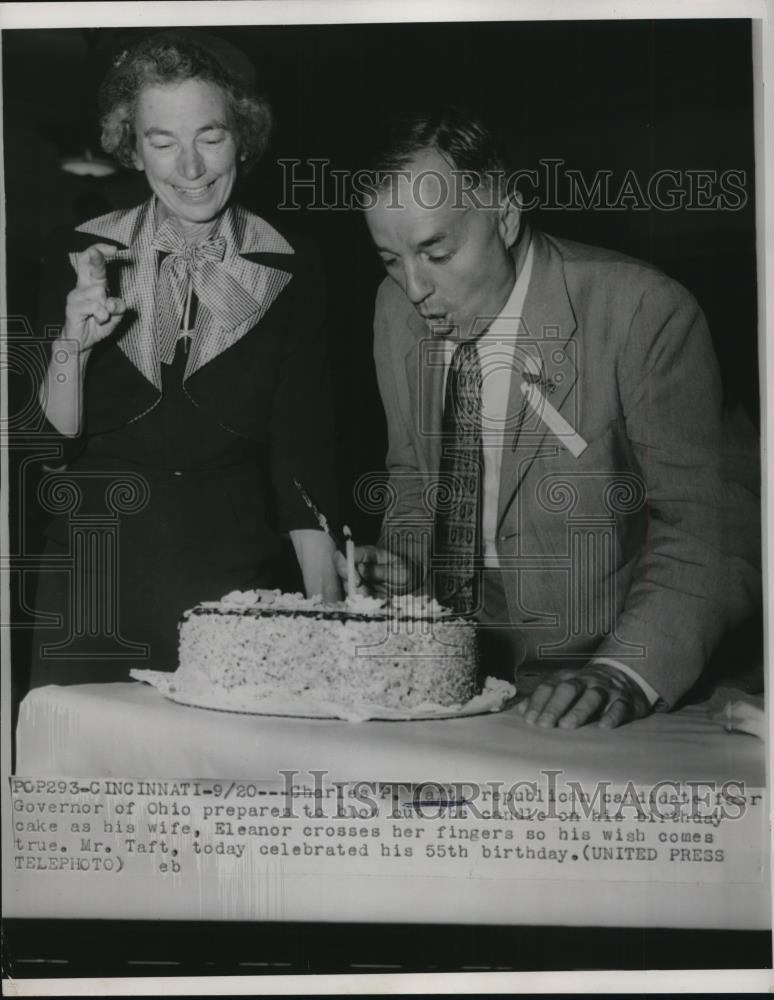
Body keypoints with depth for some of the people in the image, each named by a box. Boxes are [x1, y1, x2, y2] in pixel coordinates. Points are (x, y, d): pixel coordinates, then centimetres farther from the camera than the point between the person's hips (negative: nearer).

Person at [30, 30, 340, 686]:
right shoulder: (82, 261, 1)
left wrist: (328, 610, -10)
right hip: (95, 585, 1)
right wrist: (71, 348, -17)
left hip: (238, 580, 0)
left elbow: (304, 460, -2)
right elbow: (52, 438, 2)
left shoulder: (290, 275, -1)